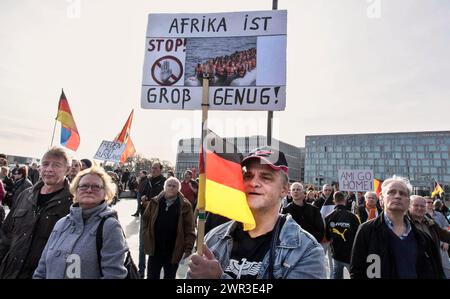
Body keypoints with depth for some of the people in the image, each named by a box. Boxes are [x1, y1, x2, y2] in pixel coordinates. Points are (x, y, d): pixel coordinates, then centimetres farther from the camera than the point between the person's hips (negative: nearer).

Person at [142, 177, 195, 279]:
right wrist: (146, 238, 2)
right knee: (152, 276, 14)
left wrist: (188, 249, -14)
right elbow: (145, 220, 9)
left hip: (174, 252, -2)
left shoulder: (185, 206, -8)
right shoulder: (154, 202, -1)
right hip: (155, 250, 2)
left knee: (170, 277, 16)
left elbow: (189, 230, -9)